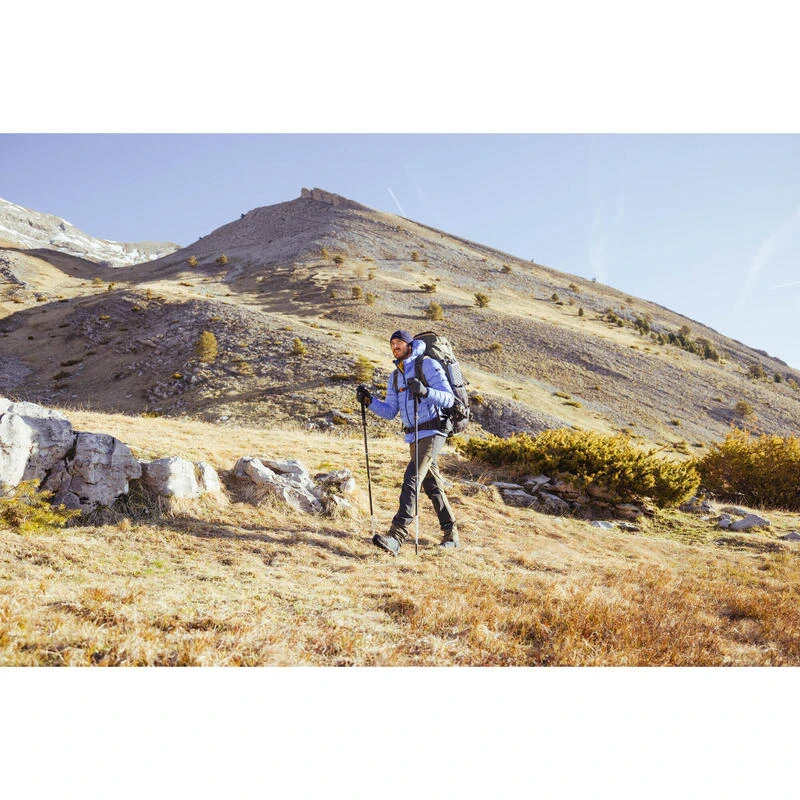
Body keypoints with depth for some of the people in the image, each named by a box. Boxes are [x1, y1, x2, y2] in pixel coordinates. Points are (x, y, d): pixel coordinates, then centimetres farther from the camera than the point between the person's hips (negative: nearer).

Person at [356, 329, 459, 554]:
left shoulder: (428, 365, -7)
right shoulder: (395, 377, 15)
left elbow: (448, 399, -14)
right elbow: (390, 412, 13)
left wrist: (424, 391, -31)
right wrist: (369, 401, -2)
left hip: (432, 432, -8)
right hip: (414, 437, 8)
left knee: (411, 479, -20)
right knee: (432, 485, 13)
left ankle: (396, 537, -26)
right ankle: (451, 534, 25)